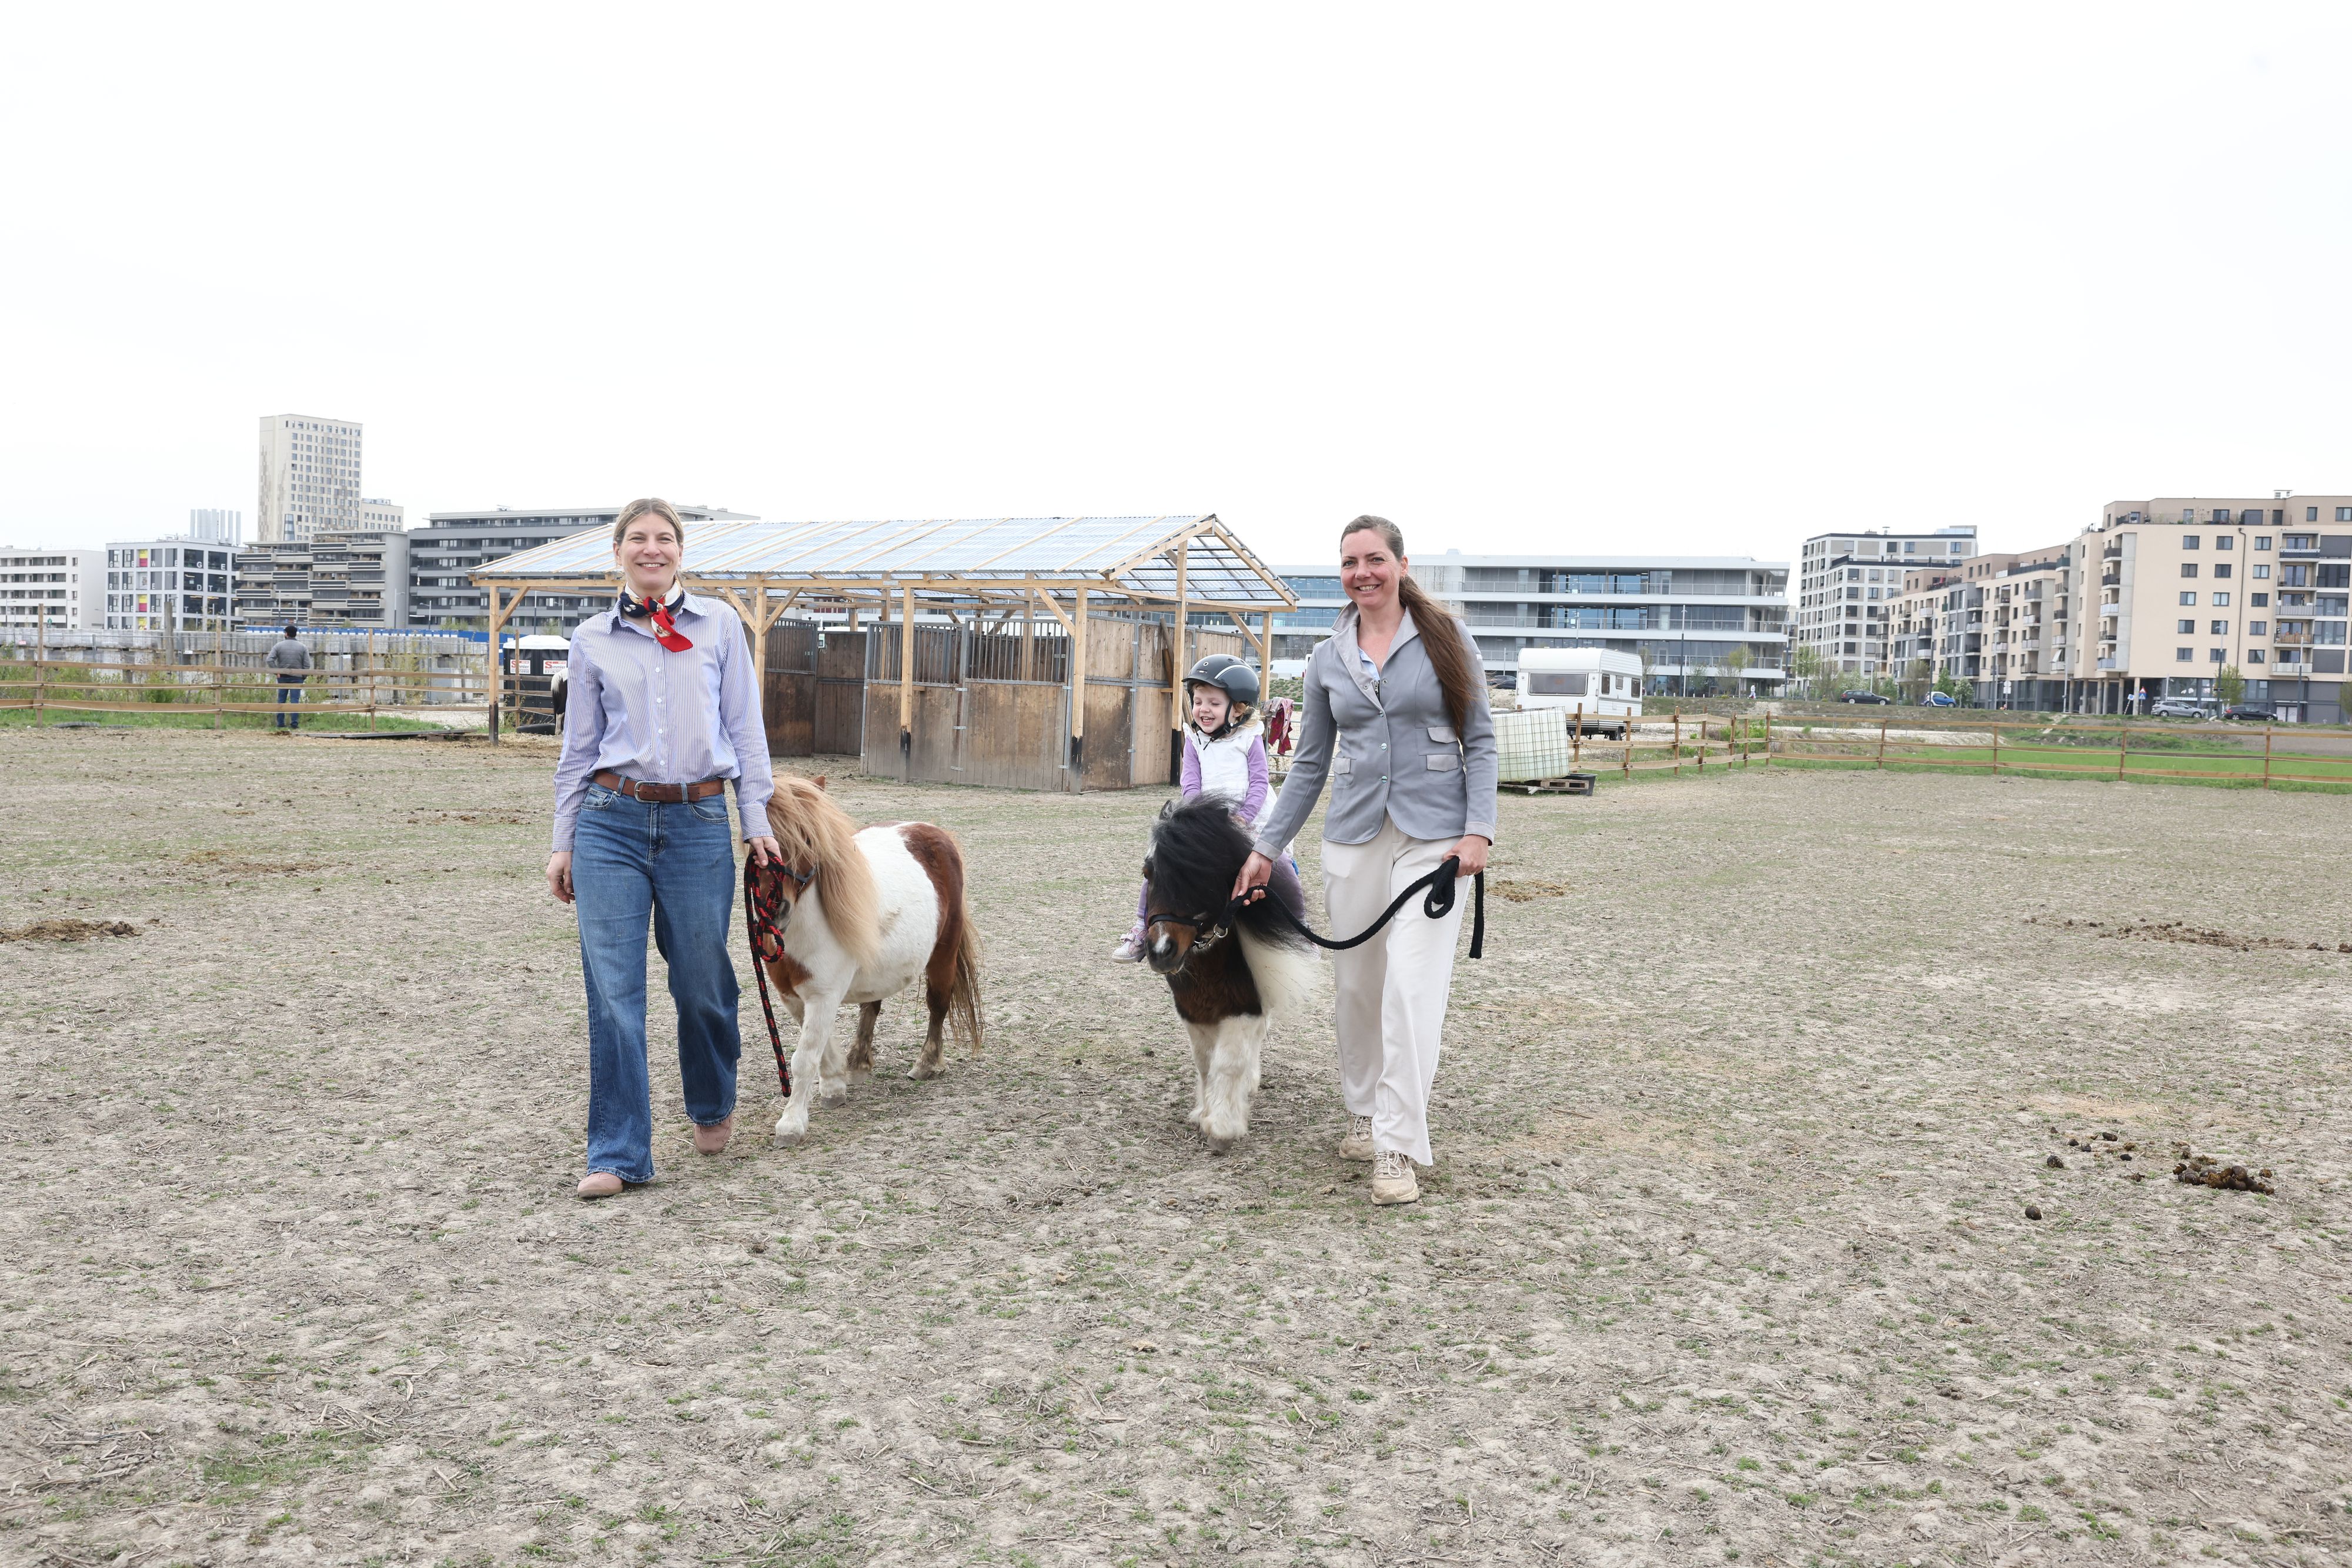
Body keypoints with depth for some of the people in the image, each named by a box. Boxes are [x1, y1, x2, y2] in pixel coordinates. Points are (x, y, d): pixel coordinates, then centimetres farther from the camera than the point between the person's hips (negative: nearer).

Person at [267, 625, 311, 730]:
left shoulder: (279, 646, 1)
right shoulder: (303, 647, 1)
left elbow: (270, 660, -8)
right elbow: (307, 665, -4)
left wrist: (276, 671, -3)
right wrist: (304, 677, 4)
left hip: (282, 677, 1)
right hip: (297, 678, -1)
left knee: (281, 700, 7)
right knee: (295, 701, -2)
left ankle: (280, 723, 8)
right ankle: (295, 723, -8)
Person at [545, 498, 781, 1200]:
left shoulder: (719, 625, 6)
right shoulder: (593, 640, 8)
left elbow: (745, 726, 7)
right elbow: (578, 747, 11)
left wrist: (757, 819, 2)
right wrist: (563, 842, 10)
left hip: (698, 823, 0)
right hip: (612, 822, 0)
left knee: (701, 982, 8)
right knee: (612, 990, -3)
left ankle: (712, 1107, 36)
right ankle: (618, 1154, 5)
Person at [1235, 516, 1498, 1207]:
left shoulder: (1445, 640, 1)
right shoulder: (1327, 659, 9)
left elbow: (1479, 741, 1)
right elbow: (1310, 763, 14)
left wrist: (1479, 830, -11)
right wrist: (1266, 848, 12)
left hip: (1433, 836, -3)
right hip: (1353, 838, 4)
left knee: (1413, 986, -11)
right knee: (1356, 985, 9)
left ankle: (1398, 1148, -7)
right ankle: (1364, 1114, 28)